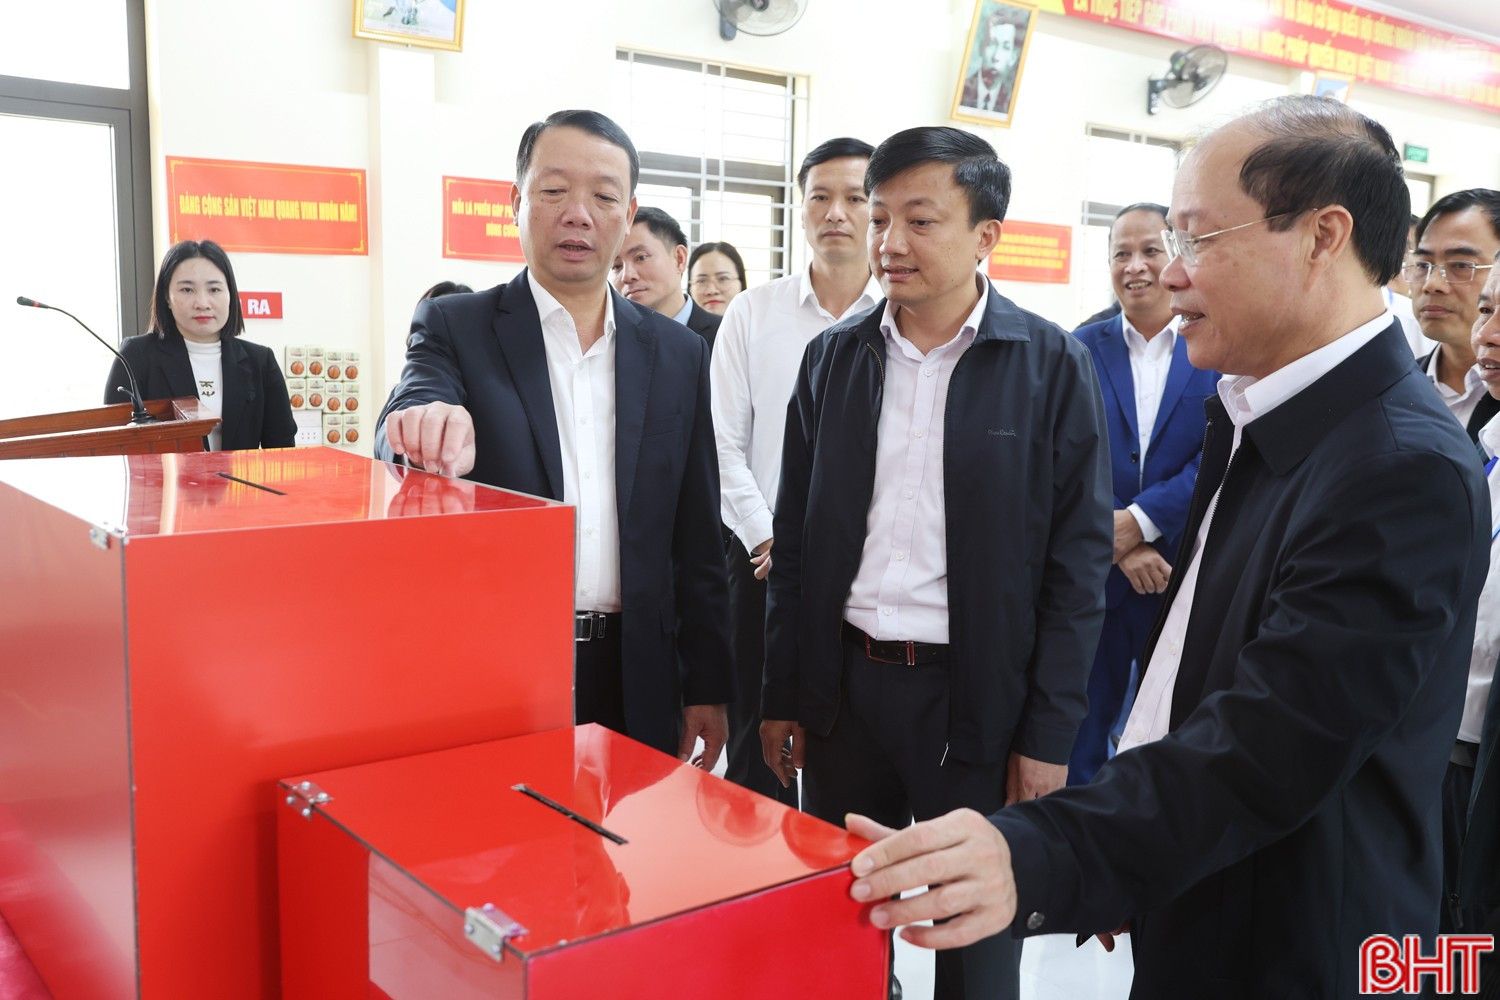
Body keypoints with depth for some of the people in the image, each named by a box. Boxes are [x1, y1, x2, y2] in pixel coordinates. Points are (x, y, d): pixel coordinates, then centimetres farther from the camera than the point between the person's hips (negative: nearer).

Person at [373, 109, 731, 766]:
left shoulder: (678, 354, 6)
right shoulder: (454, 329, -1)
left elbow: (697, 539, 8)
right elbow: (401, 431, -21)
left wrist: (707, 686, 7)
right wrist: (429, 427, -45)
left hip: (636, 685, 3)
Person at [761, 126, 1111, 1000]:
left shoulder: (1054, 368, -6)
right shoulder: (833, 360, 4)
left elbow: (1079, 561, -6)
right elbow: (797, 538, 8)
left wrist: (1048, 735, -9)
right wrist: (780, 696, 6)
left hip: (979, 698, -3)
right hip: (843, 688, 3)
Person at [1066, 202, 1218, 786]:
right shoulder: (1081, 349, 4)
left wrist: (1138, 520, -19)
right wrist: (1121, 546, -14)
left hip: (1189, 582, -1)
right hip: (1095, 580, 1)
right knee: (1080, 731, 11)